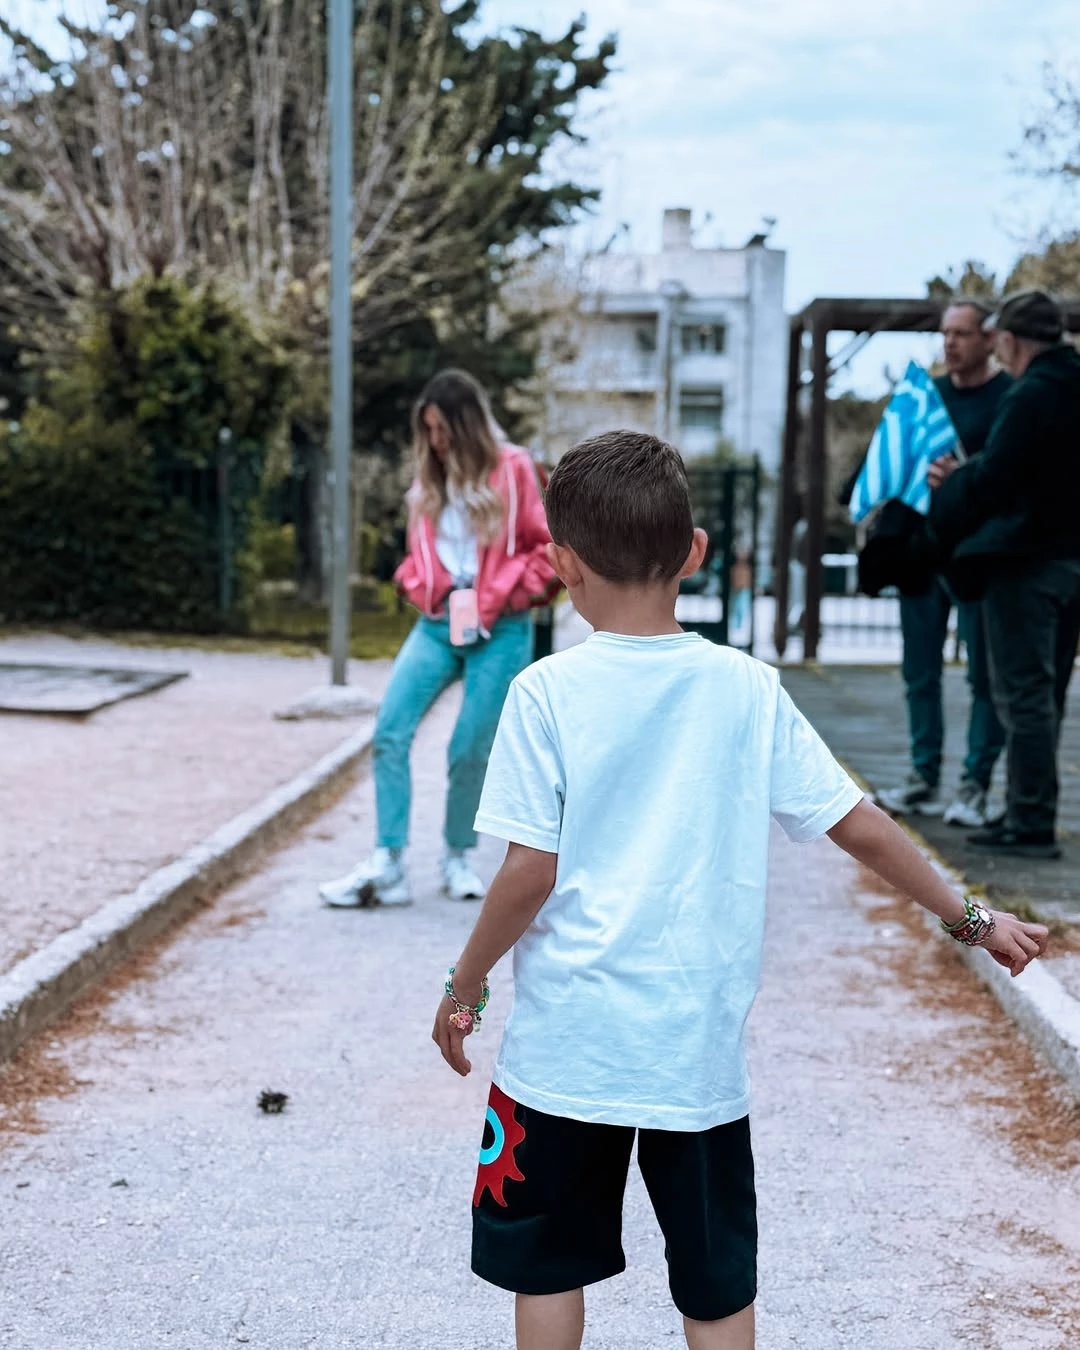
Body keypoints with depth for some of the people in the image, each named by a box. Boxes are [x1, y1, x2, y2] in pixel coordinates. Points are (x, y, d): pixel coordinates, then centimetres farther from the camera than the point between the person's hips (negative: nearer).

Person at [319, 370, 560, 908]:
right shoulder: (430, 480, 12)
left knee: (472, 750, -1)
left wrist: (500, 596, -9)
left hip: (498, 631, -4)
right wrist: (421, 588, 1)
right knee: (390, 731, -11)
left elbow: (546, 550, -3)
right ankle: (387, 864, -8)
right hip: (437, 623, 4)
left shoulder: (512, 470, -3)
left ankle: (458, 858, 21)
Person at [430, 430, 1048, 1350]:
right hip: (700, 1049, 2)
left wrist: (464, 987, 4)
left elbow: (531, 873, -11)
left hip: (567, 1042, -2)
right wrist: (972, 919, 15)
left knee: (549, 1268, 15)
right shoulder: (748, 689, -2)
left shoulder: (547, 694, -10)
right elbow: (859, 826, 2)